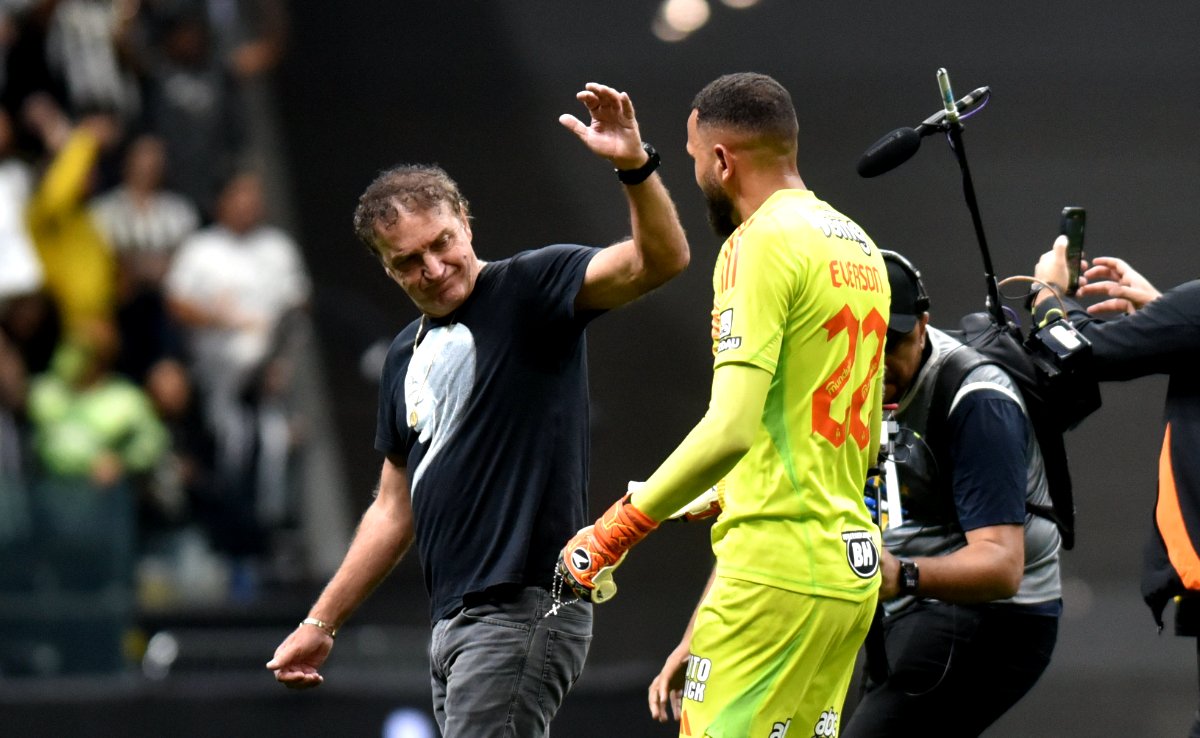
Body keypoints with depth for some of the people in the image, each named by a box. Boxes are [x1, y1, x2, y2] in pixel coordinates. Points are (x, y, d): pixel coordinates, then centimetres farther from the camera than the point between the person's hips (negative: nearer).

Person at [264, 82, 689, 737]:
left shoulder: (529, 291, -4)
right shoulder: (406, 356, 18)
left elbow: (661, 259, -20)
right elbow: (394, 511, 26)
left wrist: (634, 166, -38)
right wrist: (320, 624, 25)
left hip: (524, 608, -8)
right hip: (454, 624, 8)